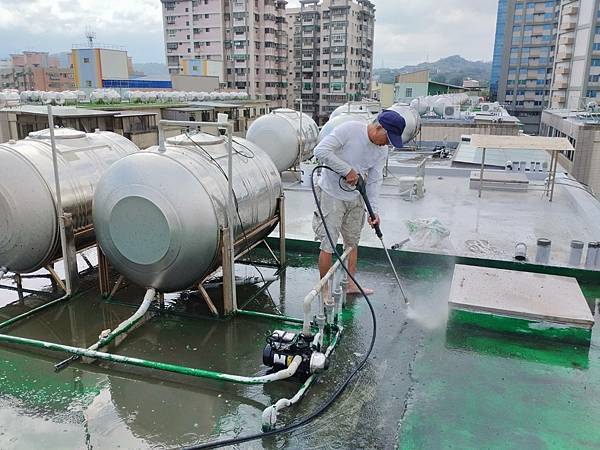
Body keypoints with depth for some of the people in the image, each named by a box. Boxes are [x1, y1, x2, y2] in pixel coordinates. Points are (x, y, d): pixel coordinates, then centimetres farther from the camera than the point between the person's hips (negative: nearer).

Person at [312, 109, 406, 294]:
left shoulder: (382, 150, -1)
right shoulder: (349, 129, -21)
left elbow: (374, 181, 1)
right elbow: (321, 151, -26)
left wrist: (374, 210, -9)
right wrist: (347, 170, -25)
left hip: (355, 198, 7)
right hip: (332, 195, -7)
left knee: (352, 242, 17)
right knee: (328, 244, -3)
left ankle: (350, 284, 33)